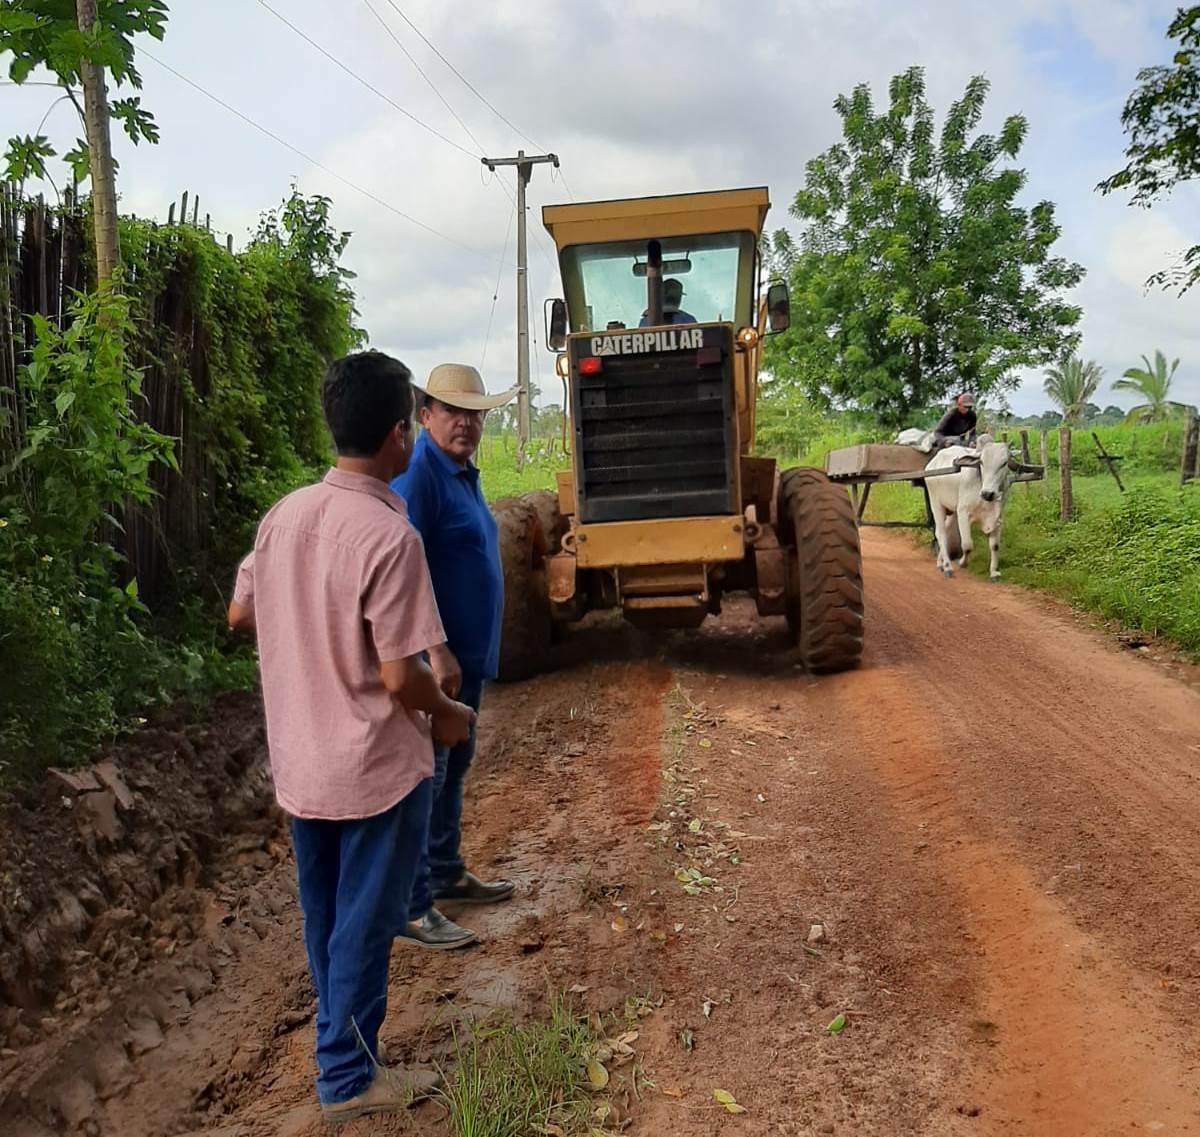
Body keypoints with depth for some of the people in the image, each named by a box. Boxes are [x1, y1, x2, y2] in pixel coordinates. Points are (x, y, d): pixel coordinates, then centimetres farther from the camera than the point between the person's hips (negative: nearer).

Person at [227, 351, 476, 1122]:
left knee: (327, 918, 22)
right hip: (376, 768, -7)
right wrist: (448, 715, -4)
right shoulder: (389, 535, -24)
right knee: (364, 923, 10)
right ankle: (348, 1078, 27)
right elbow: (400, 676, -22)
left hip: (301, 761, 7)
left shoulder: (286, 514, -2)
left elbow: (241, 616, 9)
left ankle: (343, 1041, 41)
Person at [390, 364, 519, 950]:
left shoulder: (463, 471, 13)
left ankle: (446, 873, 34)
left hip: (468, 653, 10)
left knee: (453, 767, 19)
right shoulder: (417, 474, -17)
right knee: (424, 774, -2)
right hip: (435, 658, -10)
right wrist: (436, 650, -27)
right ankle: (411, 906, 9)